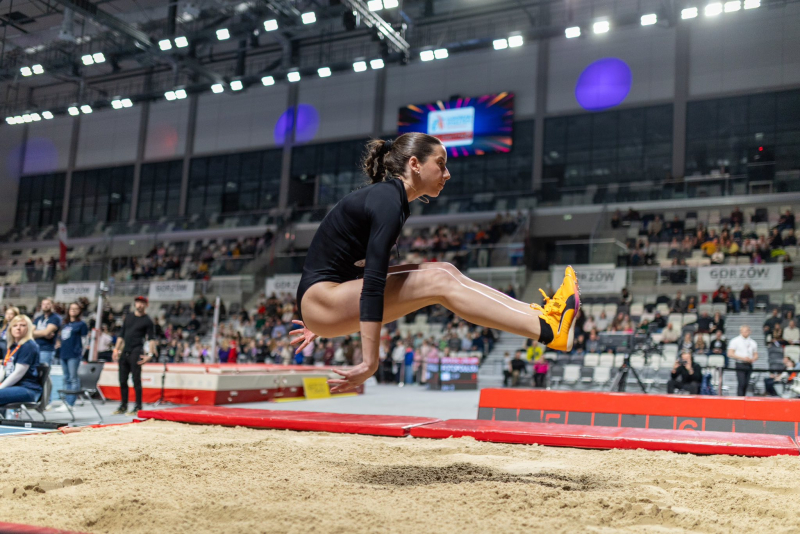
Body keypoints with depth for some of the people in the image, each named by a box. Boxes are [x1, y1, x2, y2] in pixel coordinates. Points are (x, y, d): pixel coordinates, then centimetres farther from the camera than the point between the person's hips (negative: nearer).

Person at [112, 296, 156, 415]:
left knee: (136, 380, -6)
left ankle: (138, 407, 0)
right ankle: (123, 406, 17)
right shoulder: (128, 317, 16)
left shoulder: (147, 321, 0)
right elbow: (121, 335, 19)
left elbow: (151, 339, -5)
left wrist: (150, 354, -17)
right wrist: (116, 349, 12)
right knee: (122, 380, 8)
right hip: (124, 352, 6)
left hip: (136, 352, -6)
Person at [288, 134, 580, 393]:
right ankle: (548, 331, -21)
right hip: (319, 300, -9)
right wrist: (370, 361, -30)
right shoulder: (388, 202, -18)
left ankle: (539, 314, -2)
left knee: (445, 271, -1)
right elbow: (373, 283, -26)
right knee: (438, 282, -19)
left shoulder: (386, 197, 13)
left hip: (329, 301, 9)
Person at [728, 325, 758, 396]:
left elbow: (756, 355, 18)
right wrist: (742, 358, -13)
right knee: (741, 384, -13)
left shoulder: (753, 342, 14)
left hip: (749, 365, 4)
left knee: (746, 384, 3)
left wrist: (752, 359, -5)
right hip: (740, 365, -4)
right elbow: (730, 354, -5)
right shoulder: (735, 341, 2)